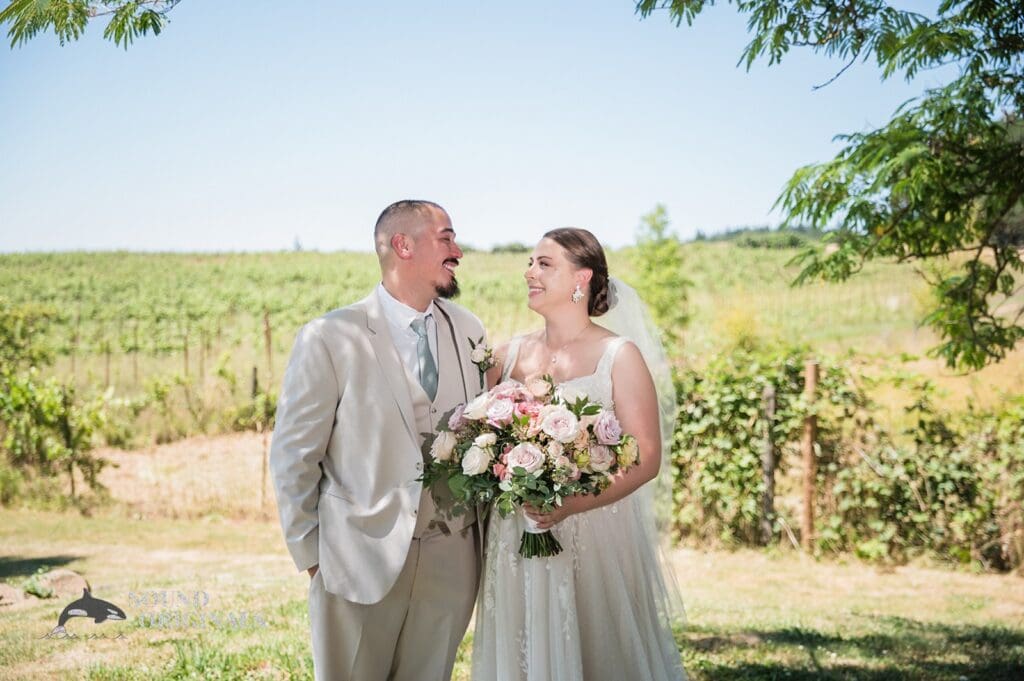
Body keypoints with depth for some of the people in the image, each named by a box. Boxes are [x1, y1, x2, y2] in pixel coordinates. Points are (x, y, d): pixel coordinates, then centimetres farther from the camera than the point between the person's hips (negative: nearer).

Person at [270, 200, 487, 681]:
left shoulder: (469, 331, 4)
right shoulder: (330, 338, -9)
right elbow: (293, 455, -4)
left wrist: (484, 536, 9)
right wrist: (310, 554, -1)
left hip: (452, 563, 4)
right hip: (361, 560, -4)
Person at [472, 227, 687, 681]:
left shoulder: (619, 356, -5)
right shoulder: (509, 355, 8)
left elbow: (645, 460, -10)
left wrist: (571, 505, -22)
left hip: (595, 538, -4)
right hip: (516, 539, 4)